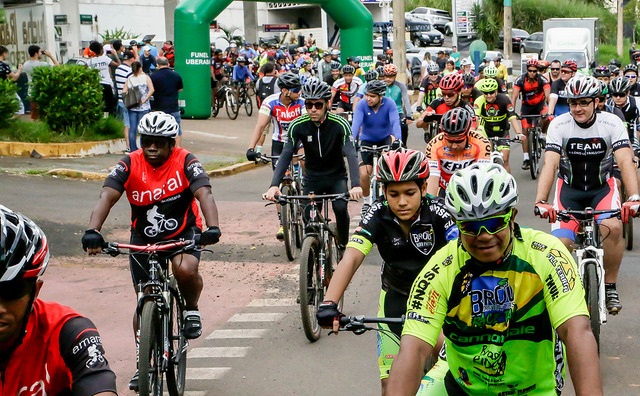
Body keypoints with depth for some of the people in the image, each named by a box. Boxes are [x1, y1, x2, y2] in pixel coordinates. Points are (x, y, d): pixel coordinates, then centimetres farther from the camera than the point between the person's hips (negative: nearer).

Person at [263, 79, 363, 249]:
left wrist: (356, 185, -46)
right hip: (312, 178, 2)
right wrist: (274, 185, -37)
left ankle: (343, 245, 0)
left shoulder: (340, 125, -21)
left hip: (336, 176, -2)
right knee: (309, 219, -5)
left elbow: (351, 155, -30)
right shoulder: (298, 125, -16)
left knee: (340, 208, -24)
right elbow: (285, 155, -22)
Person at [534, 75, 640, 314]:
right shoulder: (559, 125, -16)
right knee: (561, 242, -20)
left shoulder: (612, 124, -16)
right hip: (569, 187, 0)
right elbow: (550, 164, -25)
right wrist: (540, 201, -40)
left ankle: (610, 287, -8)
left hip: (603, 187, 0)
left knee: (613, 228, -30)